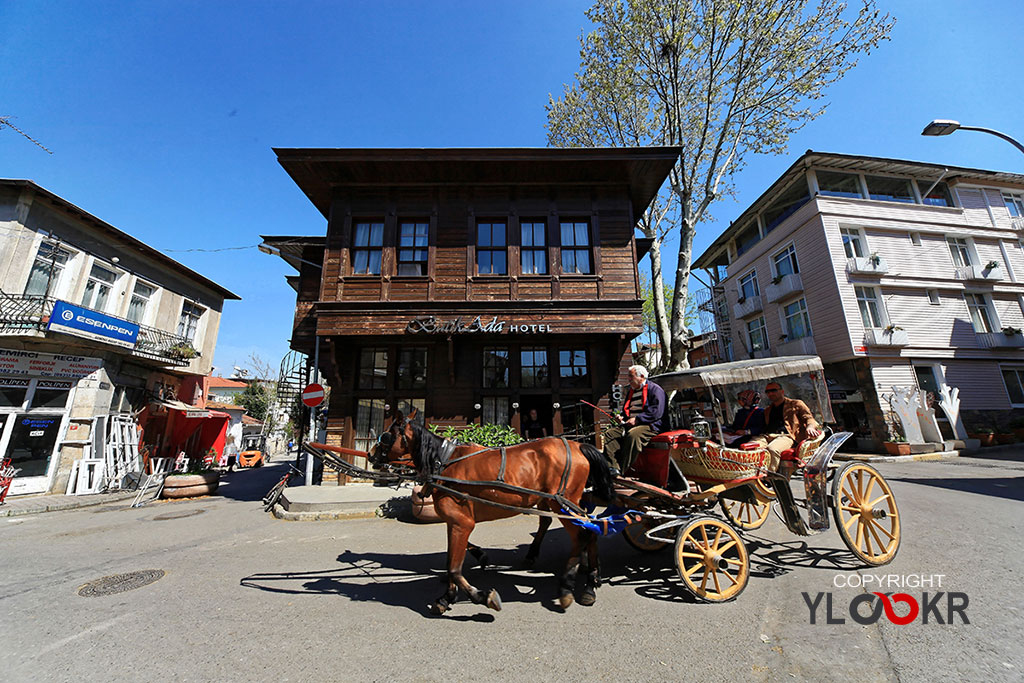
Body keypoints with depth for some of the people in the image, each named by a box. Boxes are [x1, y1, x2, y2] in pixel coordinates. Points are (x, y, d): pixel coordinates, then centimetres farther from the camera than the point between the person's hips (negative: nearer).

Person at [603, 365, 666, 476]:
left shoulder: (655, 389, -2)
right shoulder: (631, 391, 24)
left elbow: (657, 411, -15)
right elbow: (626, 409, 35)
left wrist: (637, 419, -18)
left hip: (650, 425, -8)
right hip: (630, 424, 8)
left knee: (633, 435, -37)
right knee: (610, 433, -13)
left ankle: (621, 470, -33)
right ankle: (613, 466, -25)